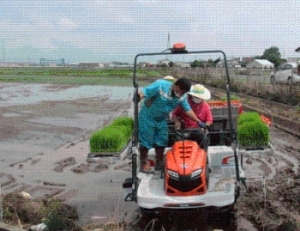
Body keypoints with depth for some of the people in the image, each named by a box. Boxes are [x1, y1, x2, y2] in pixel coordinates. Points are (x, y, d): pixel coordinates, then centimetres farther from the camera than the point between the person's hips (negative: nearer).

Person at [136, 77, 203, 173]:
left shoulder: (182, 96, -10)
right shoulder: (160, 85, -28)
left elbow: (188, 109, 0)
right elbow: (144, 92, -31)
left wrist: (198, 121, 1)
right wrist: (138, 96, -53)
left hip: (162, 119, 6)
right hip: (147, 116, -5)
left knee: (161, 141, 9)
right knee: (145, 140, 0)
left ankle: (159, 163, 25)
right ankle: (144, 163, 16)